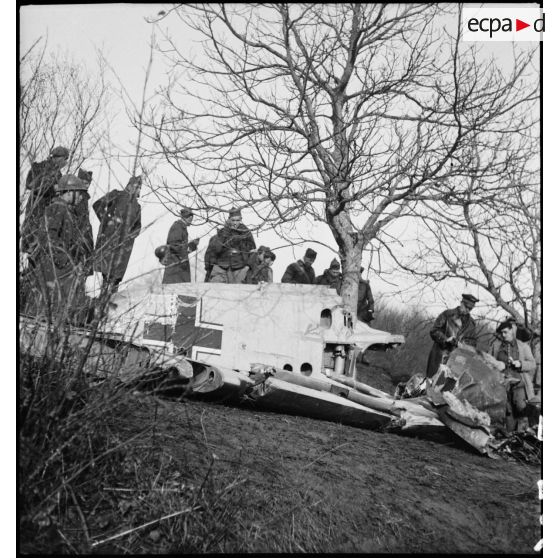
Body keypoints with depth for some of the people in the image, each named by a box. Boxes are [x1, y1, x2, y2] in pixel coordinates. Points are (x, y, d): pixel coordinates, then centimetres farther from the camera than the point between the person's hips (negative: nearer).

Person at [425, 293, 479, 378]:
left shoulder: (471, 323, 13)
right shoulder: (447, 315, 3)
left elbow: (473, 342, 12)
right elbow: (434, 331, 0)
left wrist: (460, 343, -8)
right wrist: (446, 339, -16)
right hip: (441, 357, -2)